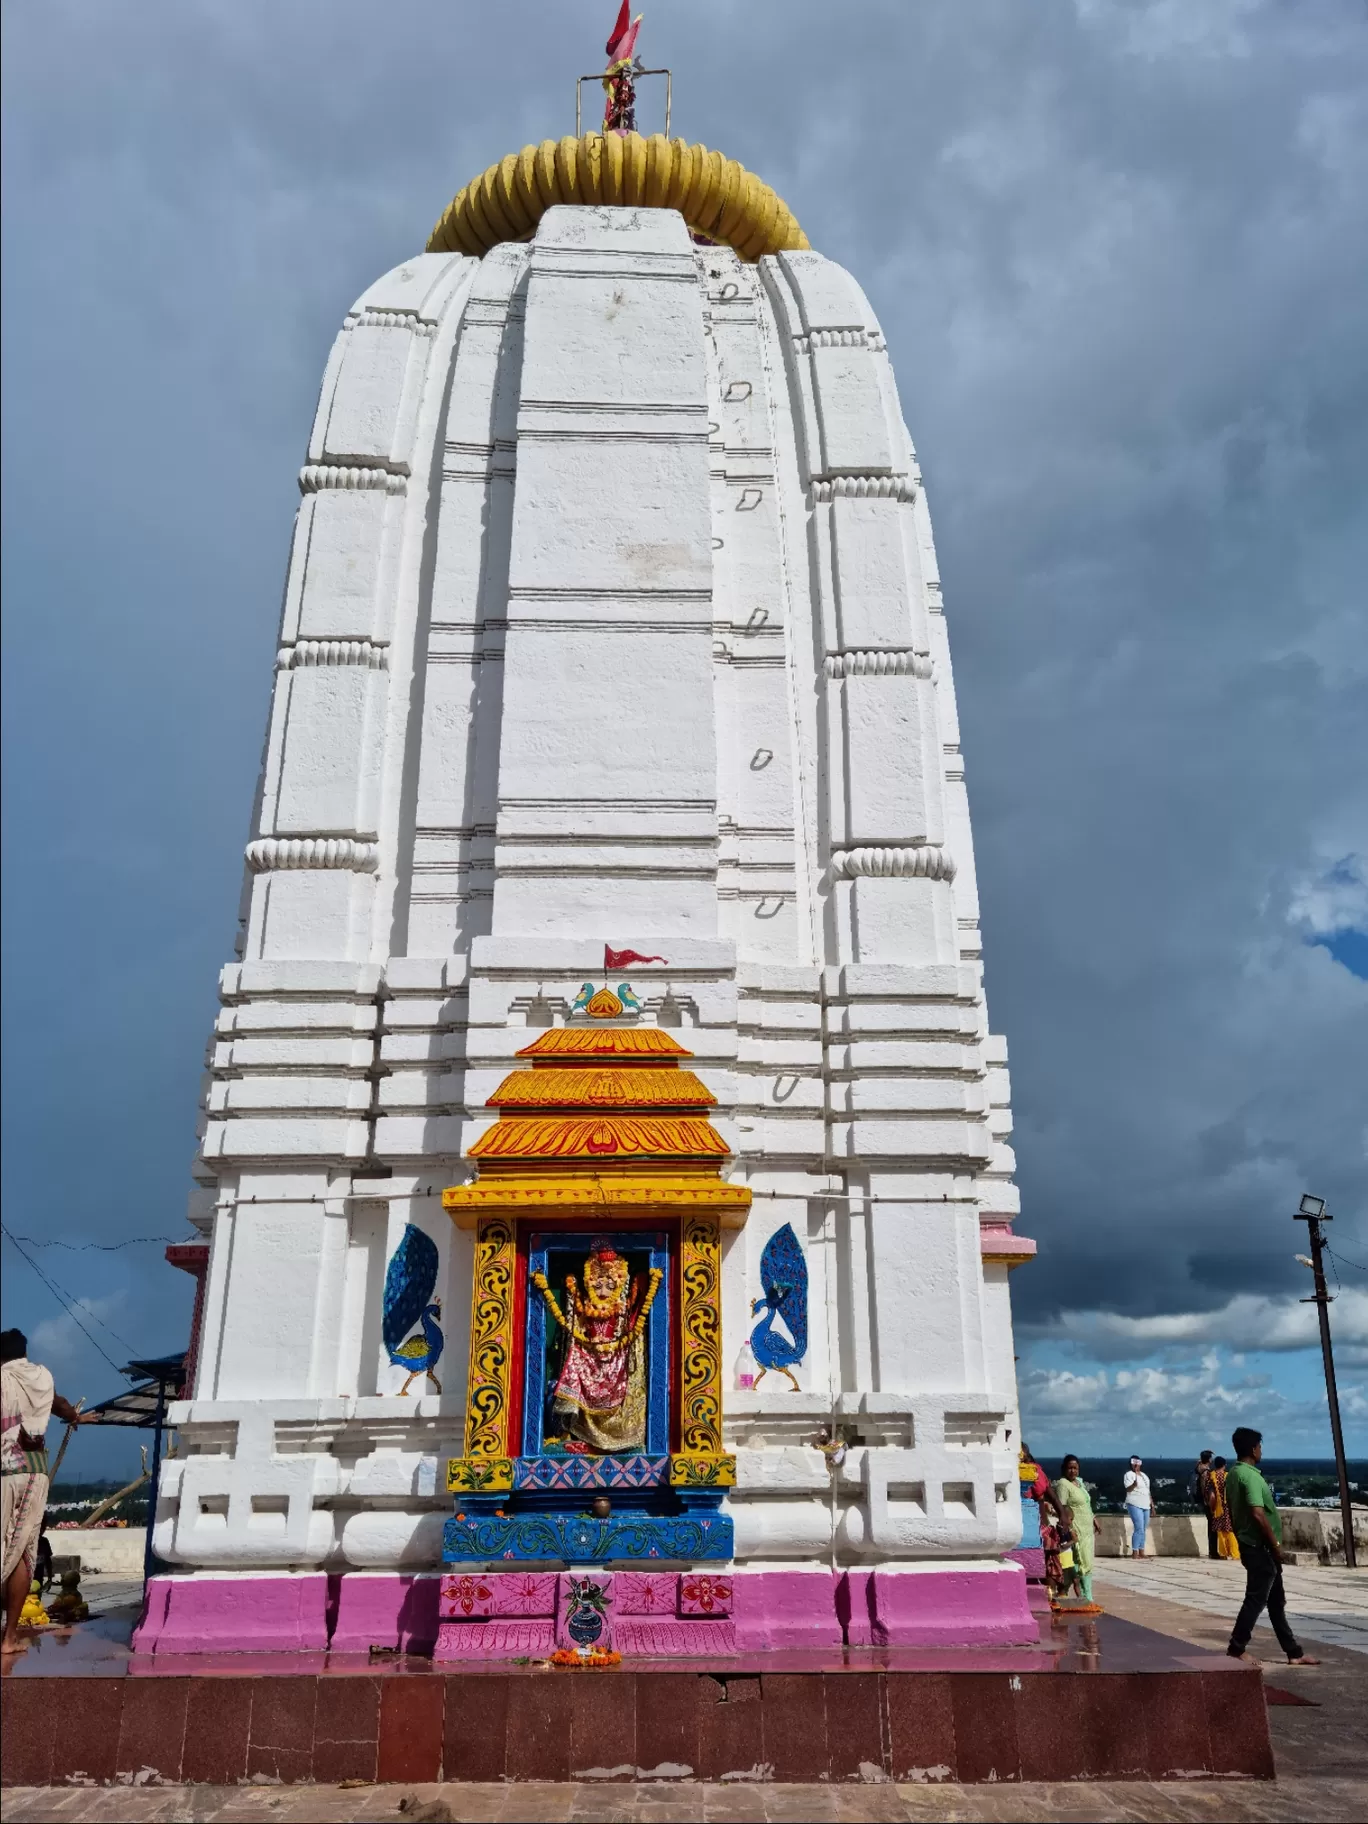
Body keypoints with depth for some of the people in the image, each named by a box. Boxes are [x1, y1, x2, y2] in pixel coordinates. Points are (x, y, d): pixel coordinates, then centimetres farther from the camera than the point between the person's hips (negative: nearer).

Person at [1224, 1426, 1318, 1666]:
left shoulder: (1233, 1474, 11)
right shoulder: (1250, 1476, -19)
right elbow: (1257, 1513, -26)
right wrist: (1275, 1544, -16)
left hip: (1250, 1544, 10)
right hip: (1260, 1547, -10)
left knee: (1276, 1600, 15)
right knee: (1256, 1599, -3)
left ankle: (1294, 1652, 22)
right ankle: (1237, 1648, 2)